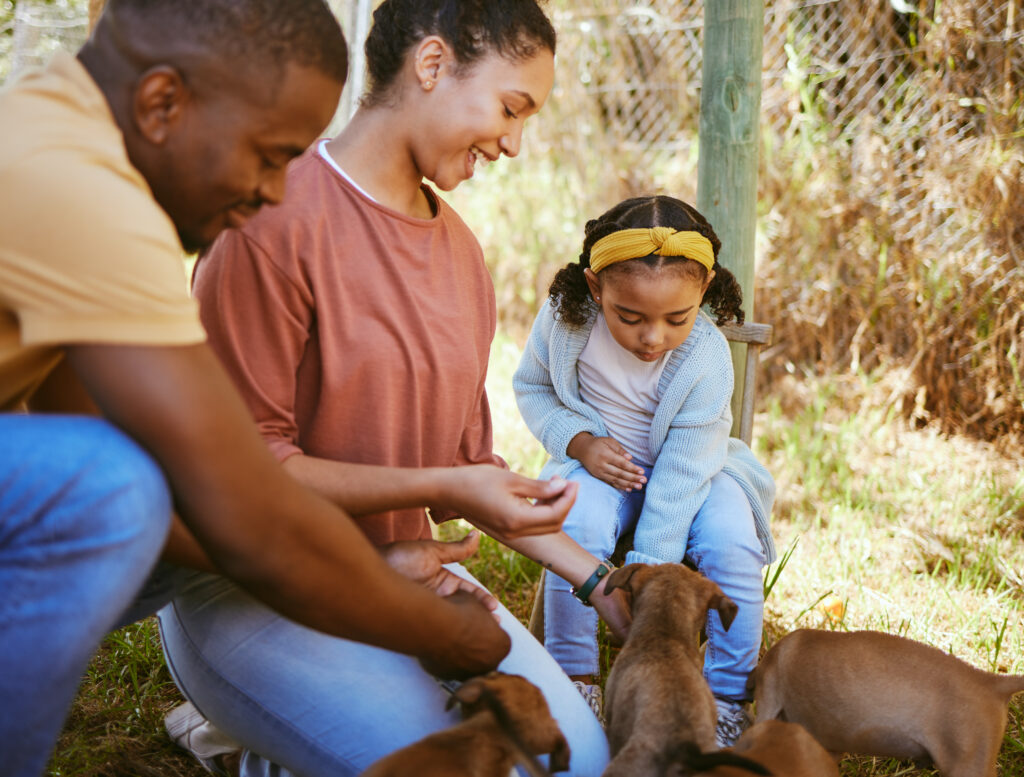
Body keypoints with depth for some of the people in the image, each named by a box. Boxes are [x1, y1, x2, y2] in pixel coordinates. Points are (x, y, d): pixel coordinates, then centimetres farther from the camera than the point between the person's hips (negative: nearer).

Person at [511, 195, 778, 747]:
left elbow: (676, 483, -27)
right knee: (579, 523, -32)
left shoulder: (705, 363, -28)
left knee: (732, 542, -29)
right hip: (603, 458, 1)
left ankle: (726, 698, -11)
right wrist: (579, 442, -21)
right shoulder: (565, 316, -22)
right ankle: (574, 678, -14)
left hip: (691, 464, -1)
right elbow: (531, 387, -1)